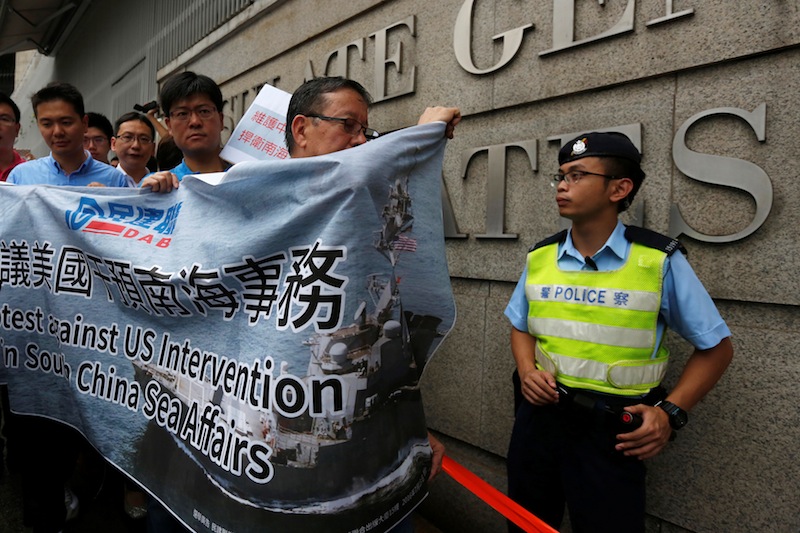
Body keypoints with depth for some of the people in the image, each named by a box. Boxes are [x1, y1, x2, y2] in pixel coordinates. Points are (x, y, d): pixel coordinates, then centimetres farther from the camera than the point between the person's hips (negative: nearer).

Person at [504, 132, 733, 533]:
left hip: (611, 429, -4)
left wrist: (670, 412, -11)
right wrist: (527, 370, -4)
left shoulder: (659, 260, -12)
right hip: (540, 413, 4)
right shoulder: (540, 257, 0)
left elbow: (716, 346, -3)